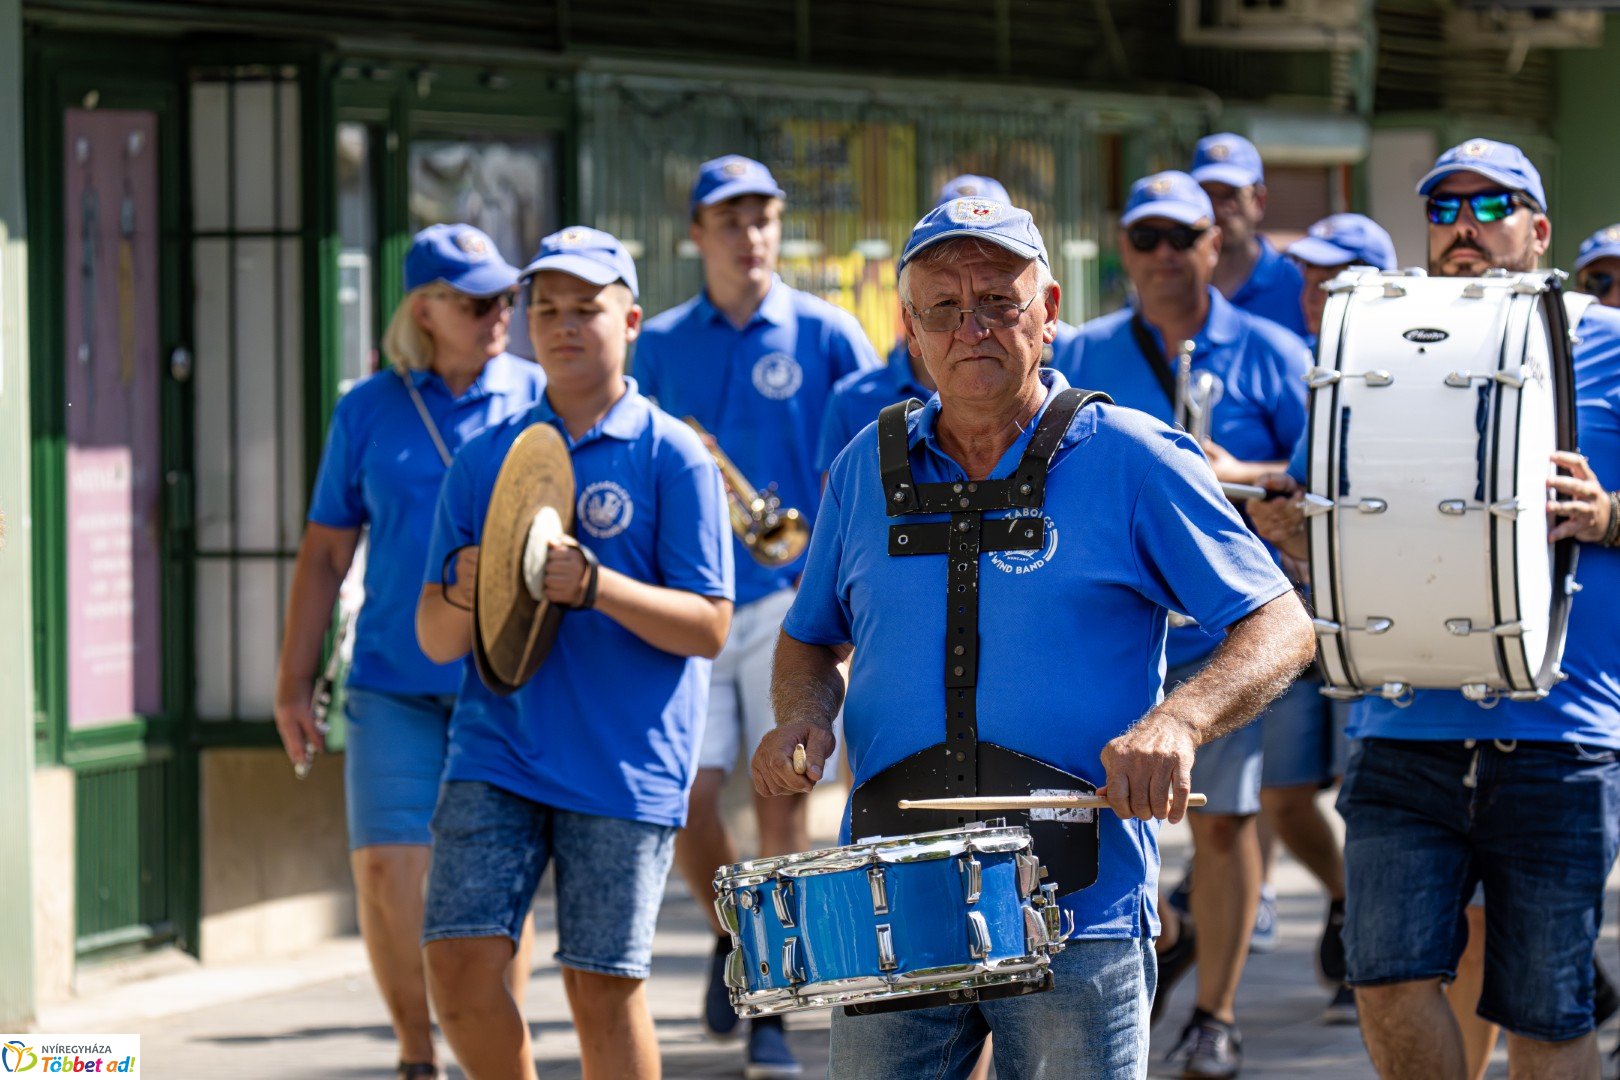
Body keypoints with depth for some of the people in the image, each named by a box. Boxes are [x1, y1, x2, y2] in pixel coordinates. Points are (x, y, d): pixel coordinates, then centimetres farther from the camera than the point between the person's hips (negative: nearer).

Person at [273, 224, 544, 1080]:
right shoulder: (370, 411, 7)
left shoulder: (541, 400, 5)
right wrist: (294, 683, 9)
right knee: (388, 867, -8)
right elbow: (325, 553, 12)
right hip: (396, 681, 1)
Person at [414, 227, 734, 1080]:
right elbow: (435, 640, 9)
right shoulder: (485, 458, 10)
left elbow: (708, 627, -7)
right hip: (497, 747, 3)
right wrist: (463, 594, -15)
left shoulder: (671, 456, -1)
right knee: (459, 961, -6)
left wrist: (594, 585, -21)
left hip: (626, 763, -3)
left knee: (603, 984, -1)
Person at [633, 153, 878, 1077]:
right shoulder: (661, 345, 9)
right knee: (687, 798, -4)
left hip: (793, 593, -2)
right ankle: (732, 937, 26)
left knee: (783, 796, -5)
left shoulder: (825, 334, 2)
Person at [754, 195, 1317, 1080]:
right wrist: (802, 716, 0)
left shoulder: (1130, 460, -1)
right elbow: (810, 640, 23)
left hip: (1076, 916, -3)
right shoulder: (870, 468, 11)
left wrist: (1177, 722, -22)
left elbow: (1282, 628, -3)